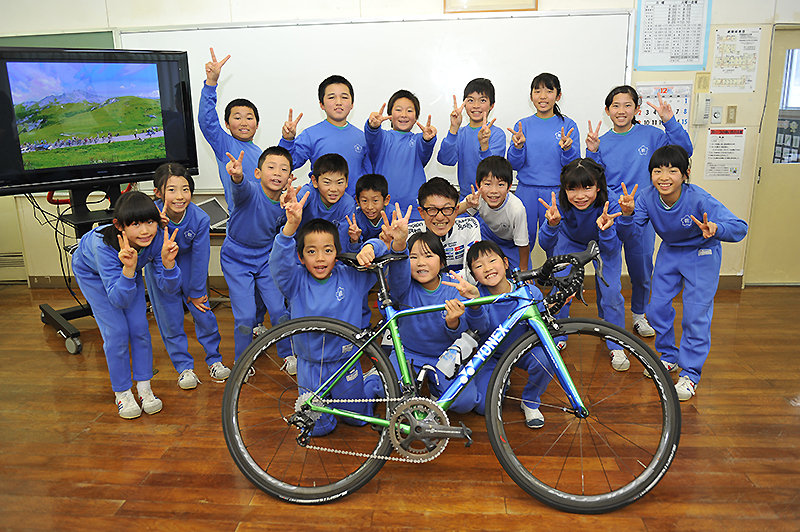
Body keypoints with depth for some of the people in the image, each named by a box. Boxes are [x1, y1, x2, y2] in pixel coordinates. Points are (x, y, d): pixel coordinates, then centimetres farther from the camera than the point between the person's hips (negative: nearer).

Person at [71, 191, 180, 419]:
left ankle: (144, 388, 15)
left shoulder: (157, 238, -34)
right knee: (116, 332, -9)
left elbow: (170, 288, -31)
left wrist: (168, 261, -49)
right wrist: (128, 269, -57)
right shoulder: (104, 245, -42)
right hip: (91, 271, -3)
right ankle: (122, 393, 11)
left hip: (129, 271, 3)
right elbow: (118, 300, -42)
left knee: (140, 328, -3)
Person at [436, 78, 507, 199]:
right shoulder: (460, 133, 6)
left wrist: (484, 145, -34)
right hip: (464, 196, 3)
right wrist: (453, 128, -20)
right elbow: (446, 160, -11)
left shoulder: (497, 134, -5)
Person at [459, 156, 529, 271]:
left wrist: (523, 271, -15)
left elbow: (523, 244, -25)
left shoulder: (517, 209, -39)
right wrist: (467, 205, -52)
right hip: (488, 234, 4)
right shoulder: (478, 198, -32)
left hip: (511, 243, -3)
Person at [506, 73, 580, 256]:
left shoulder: (568, 125, 3)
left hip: (556, 192, -1)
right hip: (526, 192, 1)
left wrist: (567, 148, -21)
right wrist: (518, 146, -18)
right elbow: (514, 165, 1)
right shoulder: (523, 125, 6)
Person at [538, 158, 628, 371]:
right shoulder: (560, 202, -33)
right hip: (570, 242, 1)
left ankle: (615, 347, 10)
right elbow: (547, 242, -32)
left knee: (611, 292, -13)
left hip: (603, 244, -1)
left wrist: (605, 228, -52)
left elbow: (611, 250, -31)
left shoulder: (610, 203, -35)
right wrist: (552, 223, -53)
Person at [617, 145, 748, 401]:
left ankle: (690, 374, 10)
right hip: (669, 252, 4)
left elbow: (740, 227, -36)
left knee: (696, 315, -6)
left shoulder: (699, 200, -32)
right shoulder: (648, 196, -21)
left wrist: (716, 229, -58)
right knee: (657, 308, 6)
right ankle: (669, 357, 29)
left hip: (701, 255, -4)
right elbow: (633, 231, -20)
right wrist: (628, 214, -41)